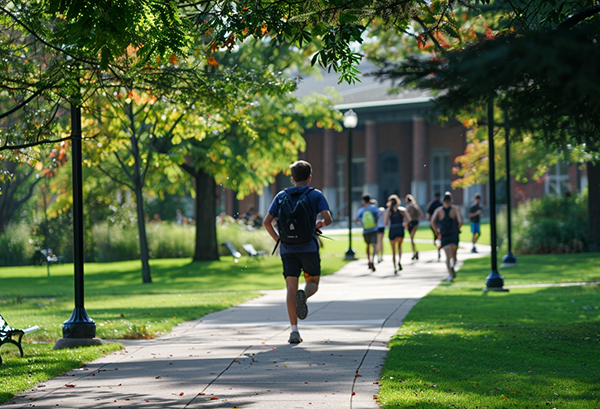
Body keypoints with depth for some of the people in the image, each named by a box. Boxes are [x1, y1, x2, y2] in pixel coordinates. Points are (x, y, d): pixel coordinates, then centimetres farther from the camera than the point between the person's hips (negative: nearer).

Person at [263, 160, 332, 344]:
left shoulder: (281, 196, 9)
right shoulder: (316, 195, 2)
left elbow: (267, 222, 4)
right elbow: (327, 219, -11)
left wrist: (278, 239, 18)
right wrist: (319, 224, 12)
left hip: (288, 249, 2)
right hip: (309, 247, -2)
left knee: (291, 288, 2)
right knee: (313, 282, 16)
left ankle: (294, 330, -7)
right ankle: (304, 295, -21)